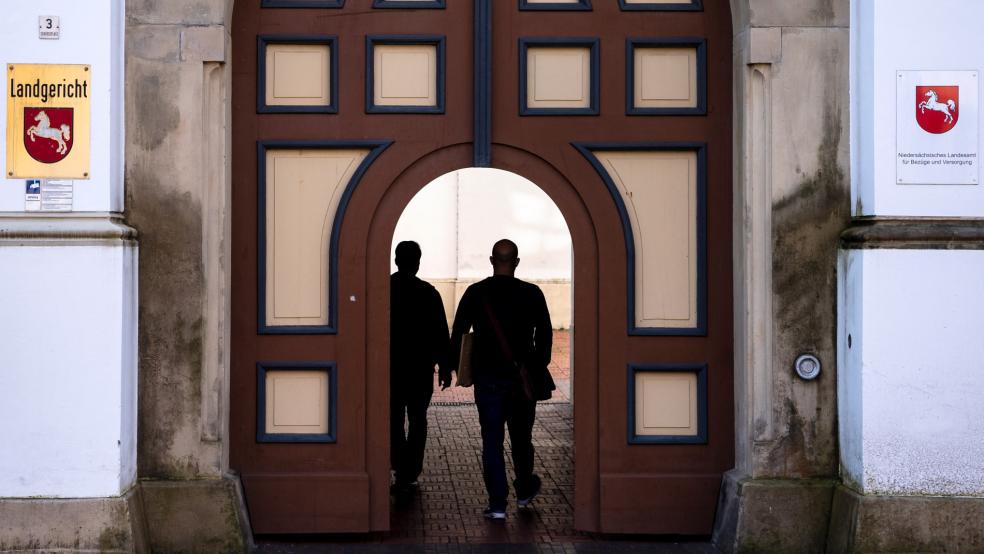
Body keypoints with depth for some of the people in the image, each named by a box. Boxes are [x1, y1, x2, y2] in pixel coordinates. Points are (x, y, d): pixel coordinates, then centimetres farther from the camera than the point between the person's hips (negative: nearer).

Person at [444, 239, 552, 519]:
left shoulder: (475, 293, -4)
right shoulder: (532, 294, -4)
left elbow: (457, 332, -1)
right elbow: (545, 334, 2)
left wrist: (449, 367, 9)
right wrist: (539, 366, 15)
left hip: (487, 377, -1)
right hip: (523, 377, 1)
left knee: (492, 440, 2)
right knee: (521, 436, 18)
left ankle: (497, 504, -2)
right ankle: (525, 491, 33)